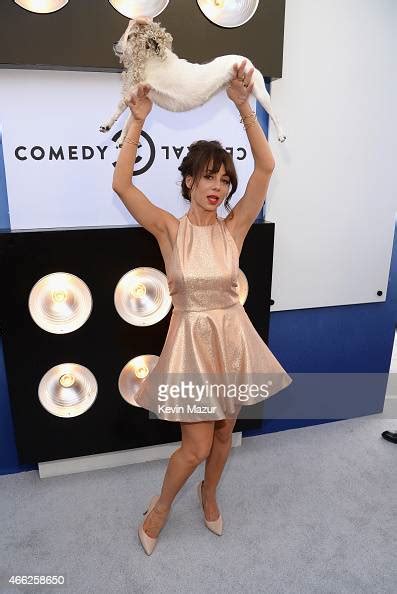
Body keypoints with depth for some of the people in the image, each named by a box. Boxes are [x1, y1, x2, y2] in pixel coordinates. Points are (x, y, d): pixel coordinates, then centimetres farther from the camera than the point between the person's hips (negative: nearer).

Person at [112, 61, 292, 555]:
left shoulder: (234, 228, -4)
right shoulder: (170, 229, -8)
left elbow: (266, 167, -12)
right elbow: (121, 184, -18)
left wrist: (244, 107, -16)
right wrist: (137, 121, -17)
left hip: (232, 338, 3)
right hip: (192, 340, -3)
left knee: (224, 432, 18)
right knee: (196, 446, 2)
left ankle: (209, 494, 49)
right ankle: (161, 506, 34)